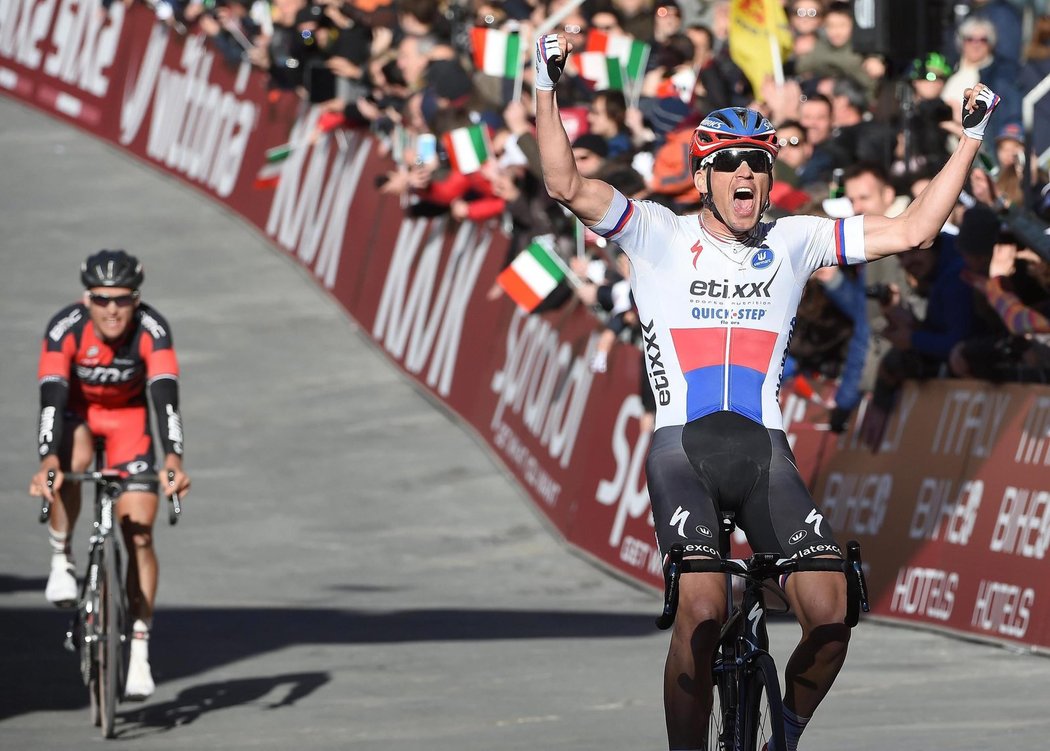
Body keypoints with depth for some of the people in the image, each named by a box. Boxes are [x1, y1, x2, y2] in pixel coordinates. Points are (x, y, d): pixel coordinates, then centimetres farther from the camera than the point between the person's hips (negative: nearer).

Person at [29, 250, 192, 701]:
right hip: (75, 408, -1)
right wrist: (47, 464, -53)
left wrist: (173, 460, -55)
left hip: (127, 414, 1)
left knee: (139, 534, -9)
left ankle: (139, 652, -2)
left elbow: (166, 398, -40)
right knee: (71, 464, -37)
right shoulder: (65, 329, -31)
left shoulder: (151, 330, -31)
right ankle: (61, 562, -13)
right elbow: (51, 399, -38)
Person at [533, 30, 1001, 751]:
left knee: (831, 618, -13)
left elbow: (913, 230, 8)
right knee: (703, 612, -25)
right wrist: (547, 90, -20)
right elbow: (567, 186, -9)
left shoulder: (794, 241, 11)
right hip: (682, 448, -3)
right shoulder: (661, 235, 5)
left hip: (765, 453, 3)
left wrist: (972, 137, 5)